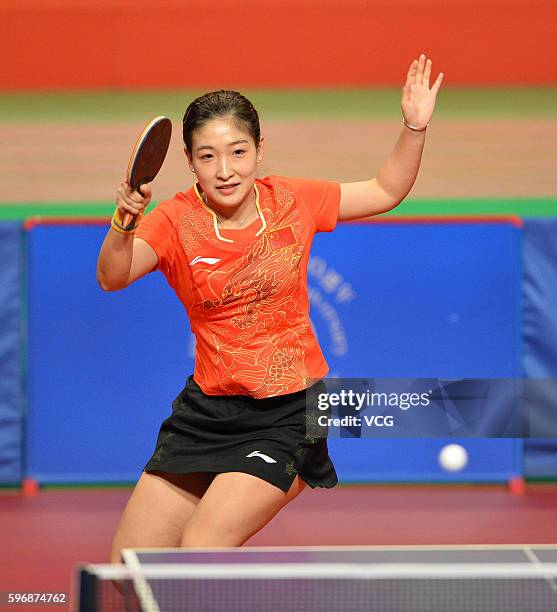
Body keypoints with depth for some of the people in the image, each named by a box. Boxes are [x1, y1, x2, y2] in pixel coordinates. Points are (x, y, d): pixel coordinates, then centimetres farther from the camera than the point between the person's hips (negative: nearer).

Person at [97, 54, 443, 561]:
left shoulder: (291, 201, -3)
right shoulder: (174, 221, -7)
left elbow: (385, 192, 10)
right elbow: (112, 278, -23)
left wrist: (415, 128, -5)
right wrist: (123, 225, -42)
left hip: (287, 412, -2)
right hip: (207, 410, 3)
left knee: (201, 548, -22)